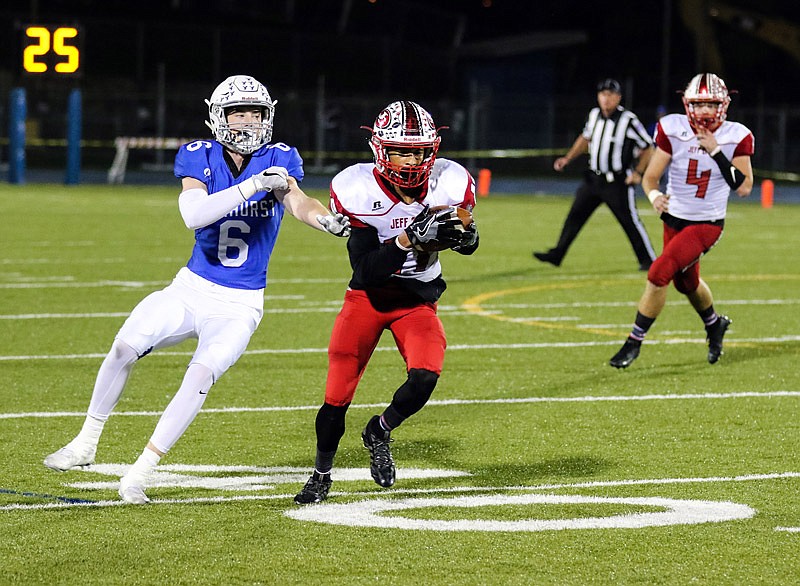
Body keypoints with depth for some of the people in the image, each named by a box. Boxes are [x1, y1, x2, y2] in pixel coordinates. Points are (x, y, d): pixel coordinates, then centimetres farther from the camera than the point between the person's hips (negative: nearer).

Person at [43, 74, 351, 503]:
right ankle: (85, 445, 6)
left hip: (239, 306, -1)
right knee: (125, 347, -15)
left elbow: (296, 202, -26)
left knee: (202, 375, -21)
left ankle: (140, 473, -12)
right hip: (191, 289, 1)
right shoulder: (200, 158, -7)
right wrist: (252, 186, -35)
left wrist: (329, 221, -49)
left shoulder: (278, 160, -7)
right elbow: (193, 214, -25)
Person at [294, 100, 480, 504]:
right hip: (369, 295, -1)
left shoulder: (449, 184, -17)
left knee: (425, 377, -22)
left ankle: (379, 433, 10)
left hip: (418, 300, 1)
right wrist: (410, 239, -38)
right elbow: (366, 269, -25)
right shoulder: (359, 191, -23)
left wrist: (464, 236, -21)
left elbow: (468, 240, 3)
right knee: (338, 392, -3)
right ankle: (321, 475, 23)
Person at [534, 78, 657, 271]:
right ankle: (557, 254, 14)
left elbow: (648, 148, -6)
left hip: (618, 181, -6)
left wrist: (638, 172, -13)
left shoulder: (628, 120, -14)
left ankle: (648, 260, 5)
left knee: (630, 221, -5)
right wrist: (568, 158, 16)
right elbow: (585, 139, 24)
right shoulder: (594, 115, 5)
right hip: (594, 178, 6)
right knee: (575, 216, 7)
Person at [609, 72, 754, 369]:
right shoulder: (674, 130, -12)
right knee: (686, 283, 21)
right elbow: (650, 177, -11)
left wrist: (716, 152, -25)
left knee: (659, 273, -18)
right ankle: (714, 324, 52)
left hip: (707, 224, -4)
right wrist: (654, 196, -34)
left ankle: (635, 341, -5)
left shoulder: (735, 137, -13)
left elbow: (743, 188, -17)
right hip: (674, 219, 4)